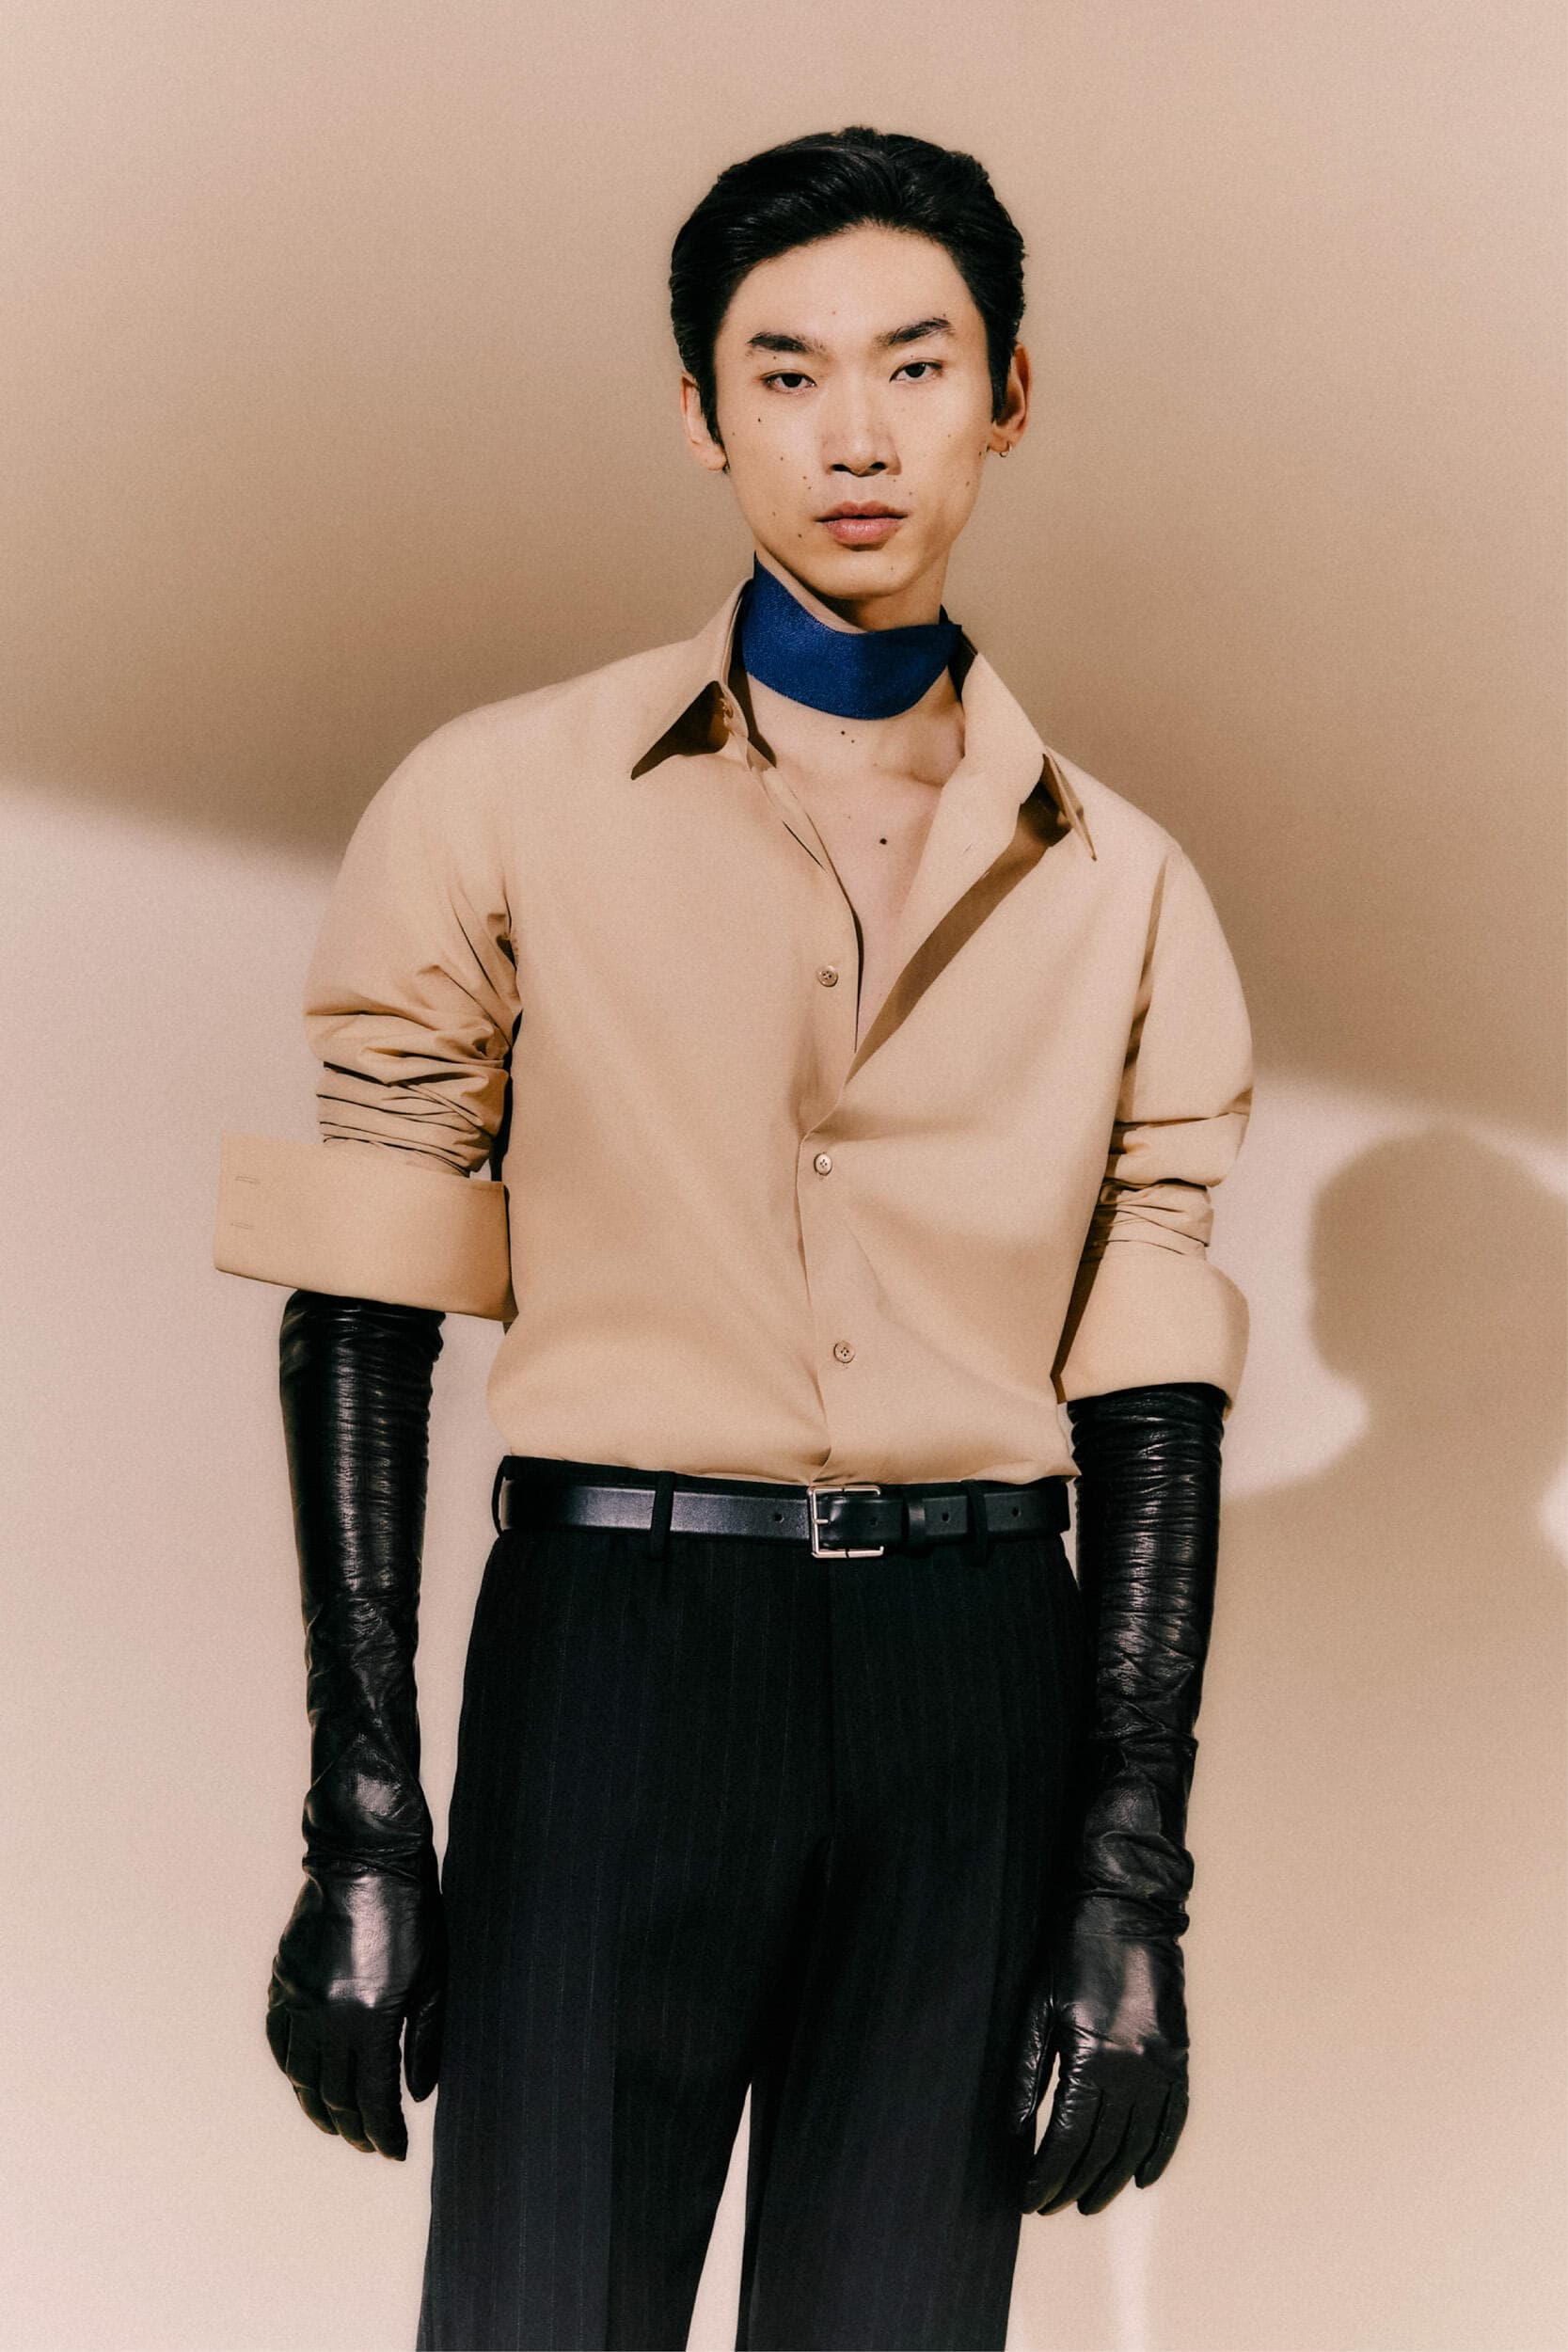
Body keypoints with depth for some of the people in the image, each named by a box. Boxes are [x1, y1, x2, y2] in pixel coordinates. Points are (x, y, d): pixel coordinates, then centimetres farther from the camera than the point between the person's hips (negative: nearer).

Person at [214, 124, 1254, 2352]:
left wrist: (1133, 1881, 1)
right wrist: (362, 1826, -6)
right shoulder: (501, 802, 2)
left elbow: (1154, 1405, 6)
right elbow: (359, 1328, -1)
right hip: (617, 1645, -2)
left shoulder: (1120, 886, 9)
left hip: (979, 1684, 2)